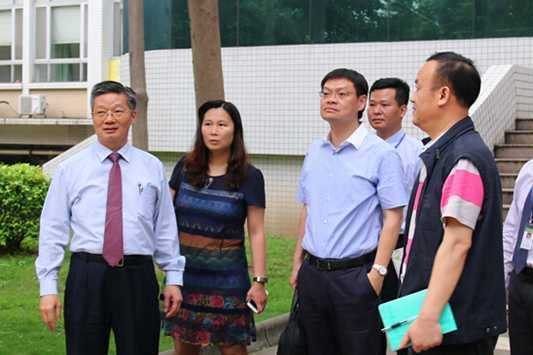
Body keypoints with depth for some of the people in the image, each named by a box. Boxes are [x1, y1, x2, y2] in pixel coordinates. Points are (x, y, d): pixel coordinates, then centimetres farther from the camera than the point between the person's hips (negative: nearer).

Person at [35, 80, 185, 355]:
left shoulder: (152, 168, 9)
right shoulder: (70, 170, 6)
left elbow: (165, 227, 10)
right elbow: (53, 230, 4)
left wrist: (174, 278, 6)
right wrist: (48, 288, -3)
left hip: (138, 280, 1)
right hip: (87, 278, 0)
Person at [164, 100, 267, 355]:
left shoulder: (250, 177, -4)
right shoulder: (185, 167, 5)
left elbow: (256, 233, -5)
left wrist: (259, 280, -10)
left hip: (226, 274, -3)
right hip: (184, 273, 3)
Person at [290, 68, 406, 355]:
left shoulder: (381, 154, -7)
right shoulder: (314, 152, 12)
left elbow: (393, 217, -10)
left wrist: (377, 272, -15)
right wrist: (297, 262, 15)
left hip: (355, 275, -6)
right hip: (312, 274, 6)